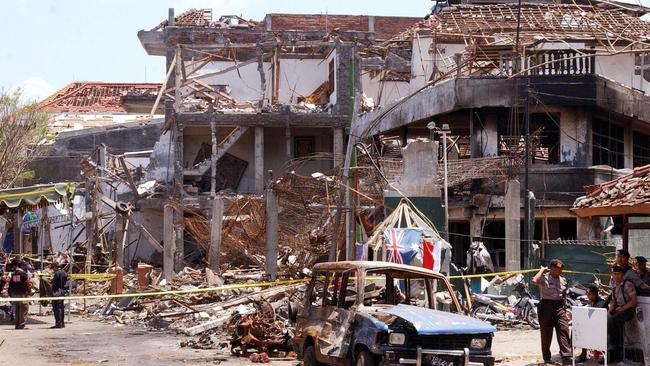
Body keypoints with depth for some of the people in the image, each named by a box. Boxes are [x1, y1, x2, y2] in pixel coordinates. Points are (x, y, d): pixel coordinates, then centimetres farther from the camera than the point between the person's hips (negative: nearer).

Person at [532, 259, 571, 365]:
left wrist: (565, 311, 17)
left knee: (563, 331, -8)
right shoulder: (544, 277, -3)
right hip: (546, 307, -4)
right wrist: (542, 270, -10)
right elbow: (535, 280, -25)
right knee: (546, 333, 3)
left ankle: (566, 357, -12)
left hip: (560, 308, 4)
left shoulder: (563, 280, 15)